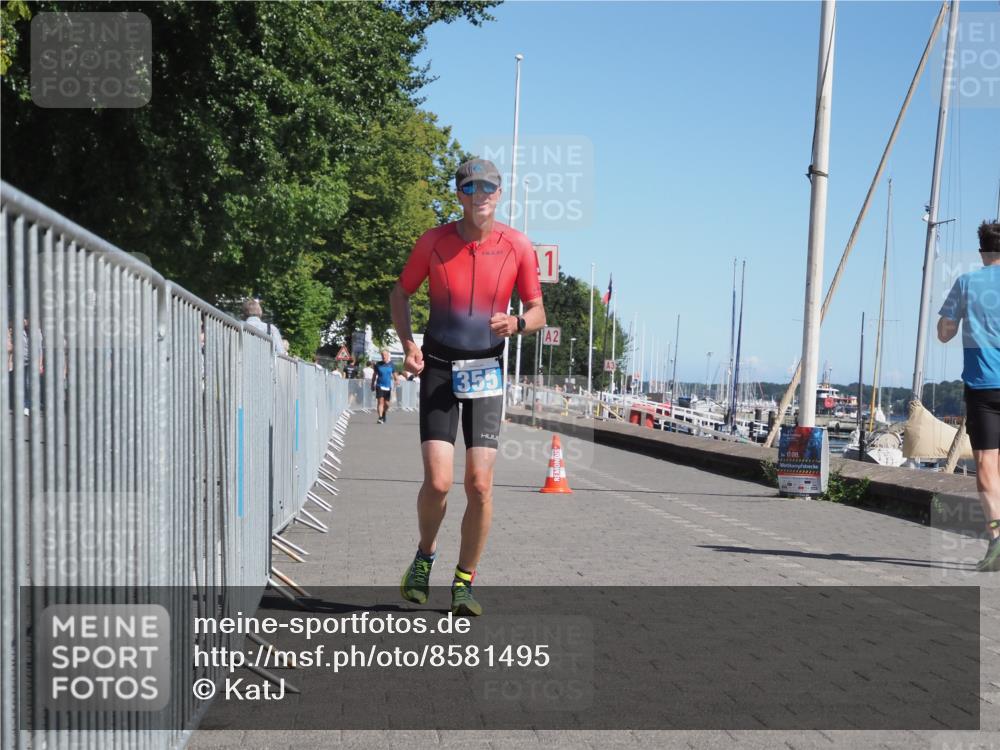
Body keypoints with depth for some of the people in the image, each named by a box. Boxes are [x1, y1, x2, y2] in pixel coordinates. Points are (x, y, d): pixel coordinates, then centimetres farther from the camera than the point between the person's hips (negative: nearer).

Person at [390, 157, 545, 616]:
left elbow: (537, 310, 5)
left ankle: (465, 581, 13)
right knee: (437, 481, -11)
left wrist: (517, 324, -18)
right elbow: (401, 293, 10)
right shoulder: (433, 241, -4)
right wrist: (408, 344, -4)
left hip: (486, 372, 1)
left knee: (480, 484, -5)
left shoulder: (518, 247, -3)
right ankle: (424, 556, 19)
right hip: (438, 368, -1)